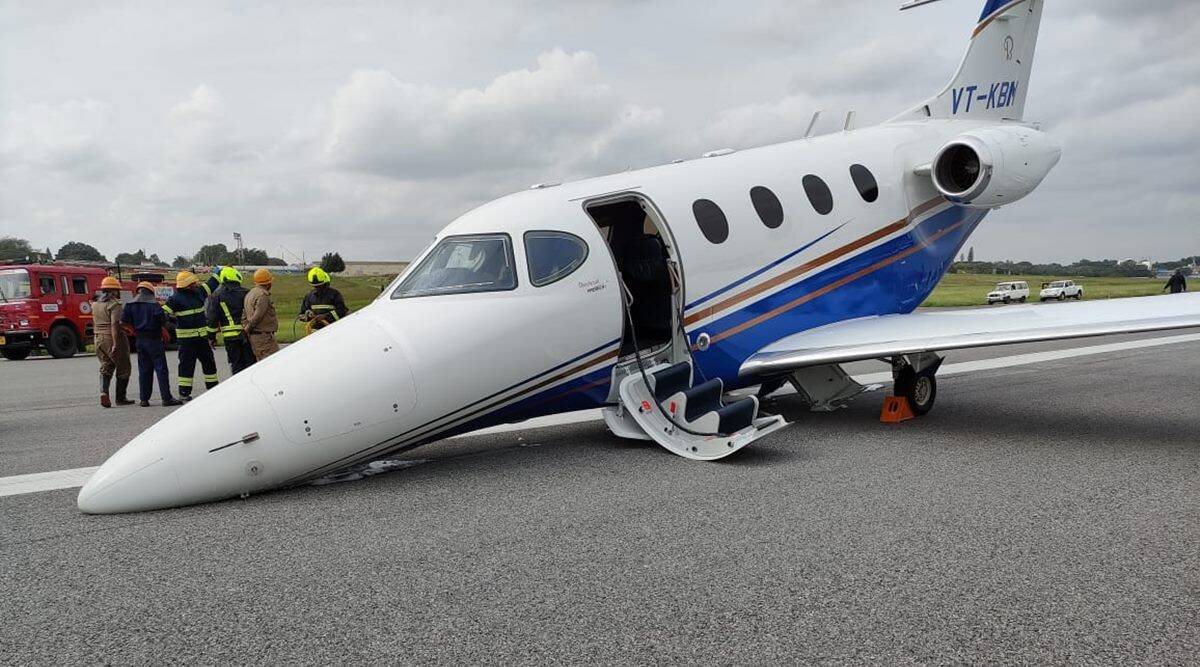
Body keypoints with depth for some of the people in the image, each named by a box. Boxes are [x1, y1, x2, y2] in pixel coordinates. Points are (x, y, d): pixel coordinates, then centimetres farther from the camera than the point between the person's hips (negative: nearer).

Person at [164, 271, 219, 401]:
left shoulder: (198, 293, 10)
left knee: (209, 363, 13)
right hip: (186, 338, -7)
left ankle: (213, 389, 24)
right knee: (187, 365, -3)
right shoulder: (176, 299, -10)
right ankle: (184, 393, 3)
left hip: (202, 336, 7)